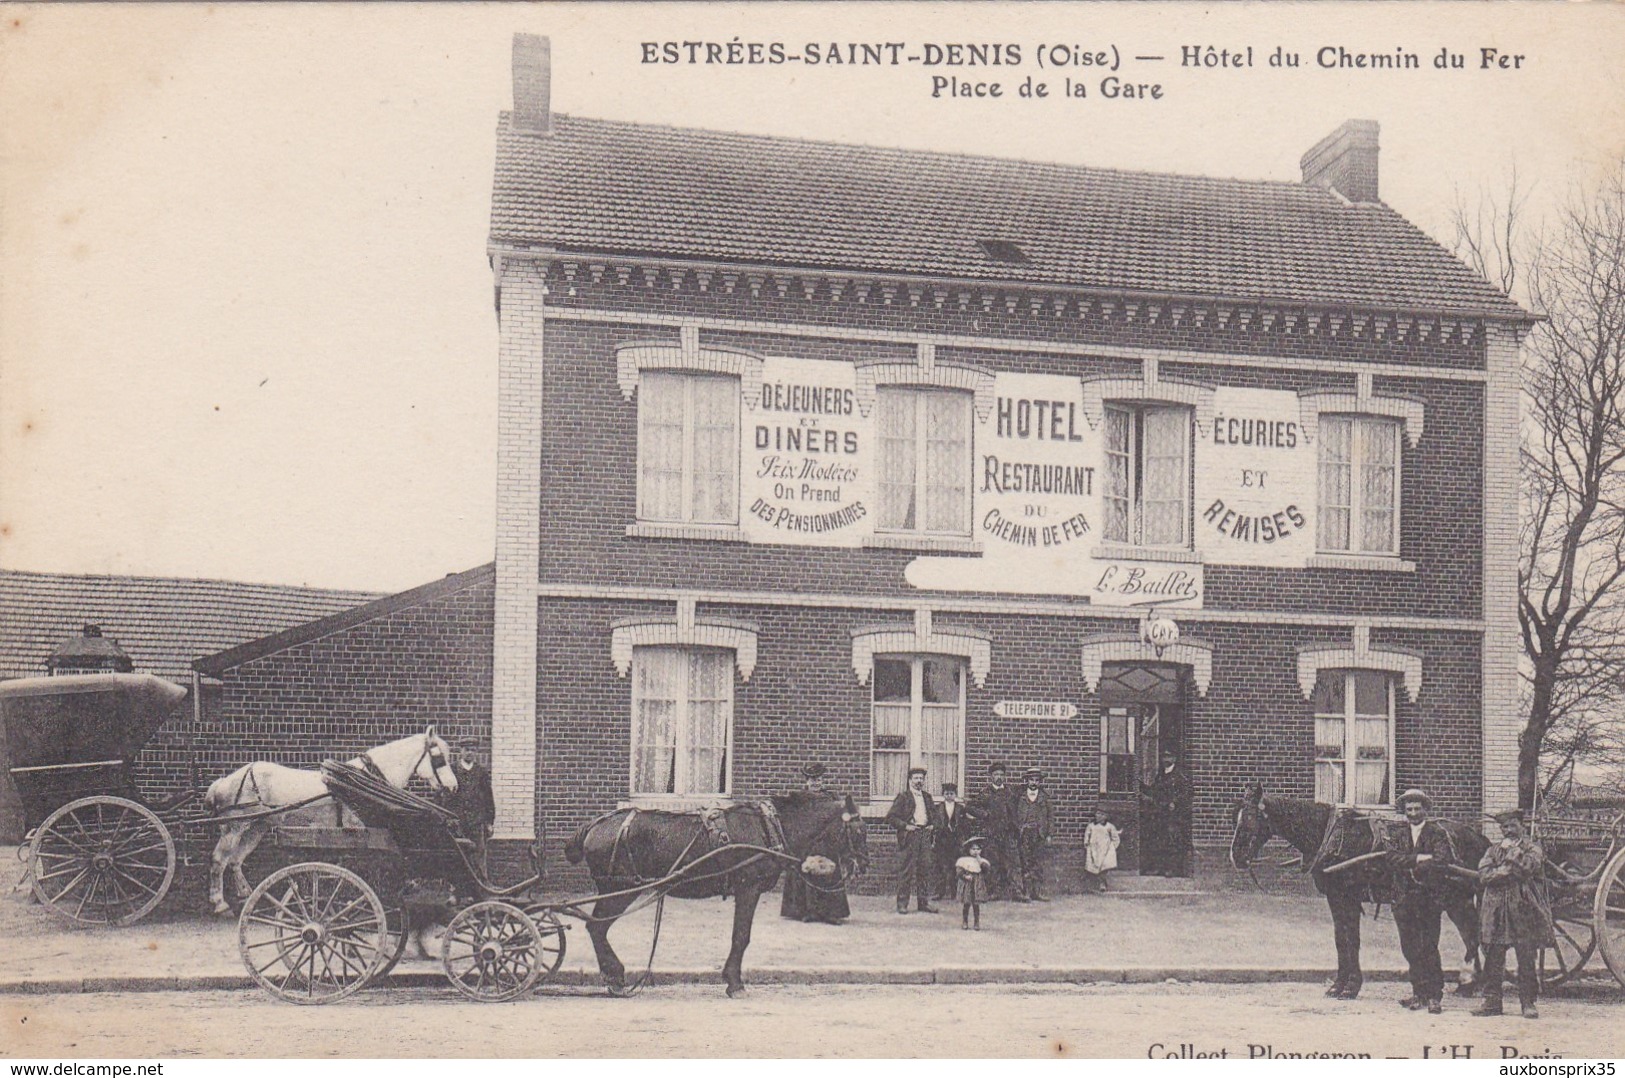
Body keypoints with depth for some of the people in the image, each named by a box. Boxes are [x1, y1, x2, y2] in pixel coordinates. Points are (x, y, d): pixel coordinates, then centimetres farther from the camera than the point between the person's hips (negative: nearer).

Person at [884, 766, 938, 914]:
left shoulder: (927, 797, 17)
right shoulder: (903, 797, 0)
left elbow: (934, 814, 30)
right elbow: (890, 817, -4)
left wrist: (932, 825, 12)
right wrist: (905, 826, -12)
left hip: (925, 835, 5)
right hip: (910, 835, -5)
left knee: (925, 868, 4)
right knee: (906, 870, -5)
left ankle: (924, 902, 10)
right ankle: (902, 903, 0)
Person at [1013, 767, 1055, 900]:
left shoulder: (1045, 796, 8)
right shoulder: (1019, 796, 8)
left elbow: (1051, 815, 8)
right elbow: (1014, 815, 9)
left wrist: (1049, 834, 2)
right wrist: (1017, 832, 2)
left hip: (1040, 834, 0)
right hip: (1024, 834, 0)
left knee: (1038, 864, -3)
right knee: (1026, 863, -2)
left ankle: (1038, 892, 0)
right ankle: (1027, 892, 2)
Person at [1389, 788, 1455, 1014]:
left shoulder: (1437, 833, 1)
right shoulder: (1398, 833, 12)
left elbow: (1442, 860, -14)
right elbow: (1393, 857, -4)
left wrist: (1413, 868, -12)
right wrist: (1419, 858, -15)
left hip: (1429, 897, -4)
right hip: (1404, 898, 4)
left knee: (1429, 948, -5)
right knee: (1409, 948, 6)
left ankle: (1435, 995, 2)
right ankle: (1419, 992, 14)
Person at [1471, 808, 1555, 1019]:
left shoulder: (1533, 848, 8)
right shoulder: (1493, 850, 17)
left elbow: (1529, 867, -13)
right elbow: (1483, 875, 2)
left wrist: (1511, 850, -4)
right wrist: (1507, 871, -10)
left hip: (1524, 910, -3)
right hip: (1496, 911, 3)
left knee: (1527, 959, -1)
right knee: (1493, 958, 1)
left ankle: (1528, 1003, 6)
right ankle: (1492, 1001, 5)